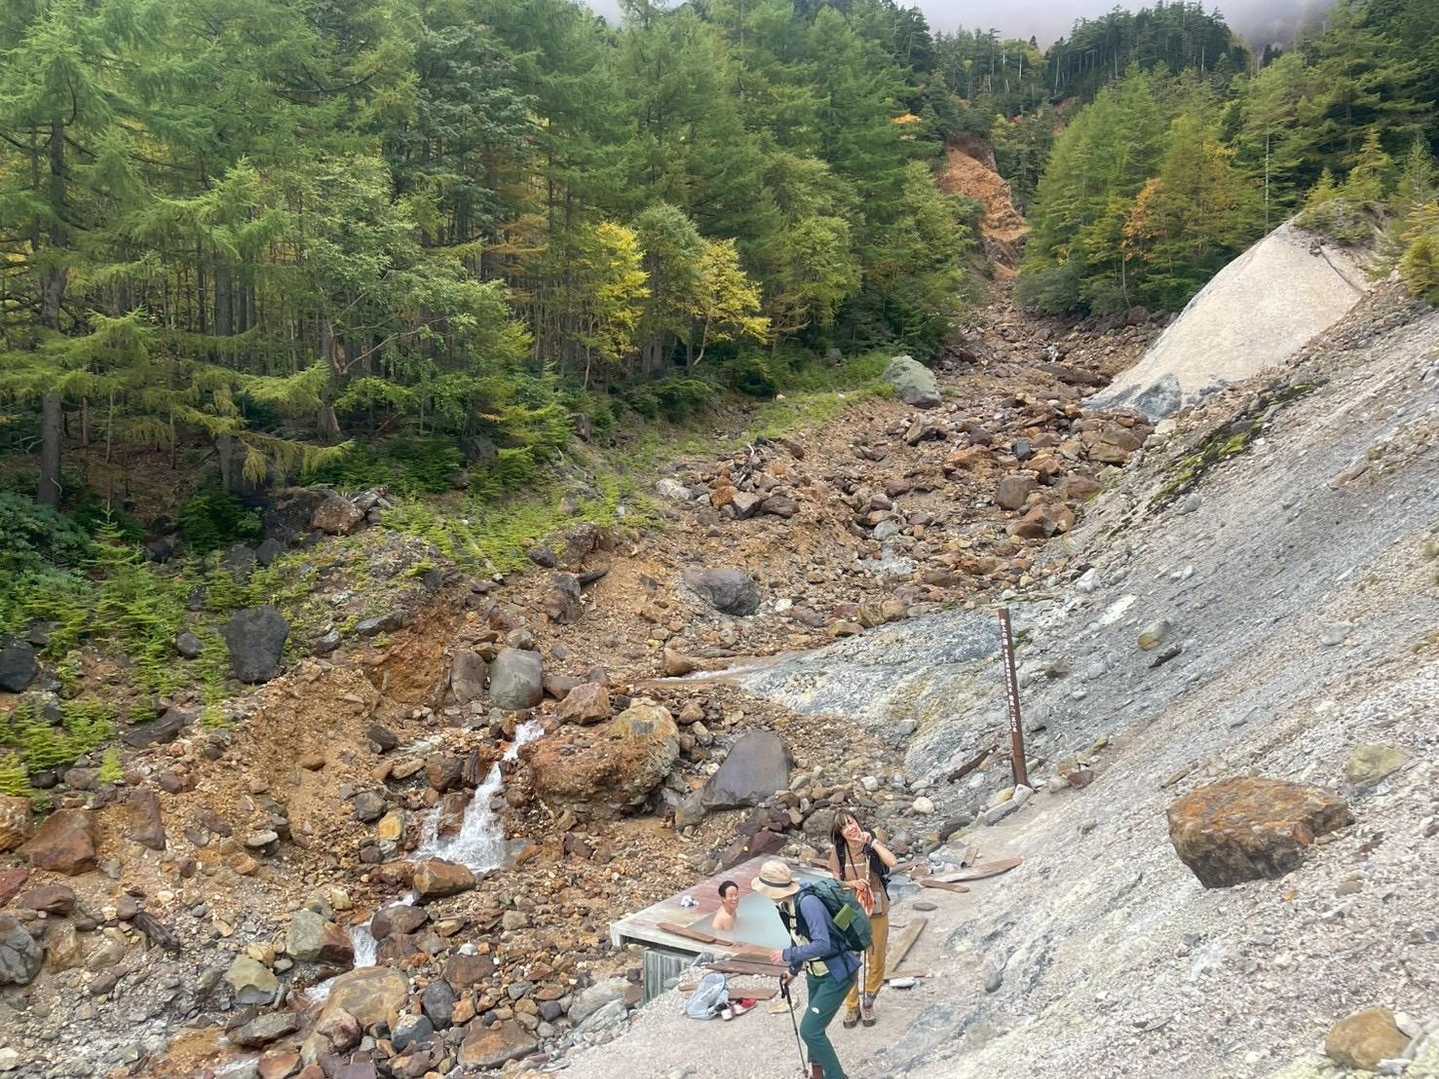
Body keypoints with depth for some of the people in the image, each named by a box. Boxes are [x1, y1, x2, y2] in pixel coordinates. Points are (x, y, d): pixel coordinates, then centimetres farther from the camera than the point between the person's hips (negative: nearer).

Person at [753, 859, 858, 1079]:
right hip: (815, 973, 9)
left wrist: (787, 955, -28)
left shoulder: (807, 903, -30)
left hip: (836, 974, -9)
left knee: (810, 1030, -9)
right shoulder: (785, 906, -2)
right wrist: (794, 969, 24)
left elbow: (822, 945, -37)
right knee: (814, 1027, 22)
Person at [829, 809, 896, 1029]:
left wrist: (871, 841, -25)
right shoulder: (838, 852, -7)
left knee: (877, 961, 12)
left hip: (877, 912, 0)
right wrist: (852, 884, -21)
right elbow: (836, 883, -2)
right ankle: (852, 1007, 24)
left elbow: (892, 862, -25)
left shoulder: (872, 844, -9)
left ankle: (868, 1002, 33)